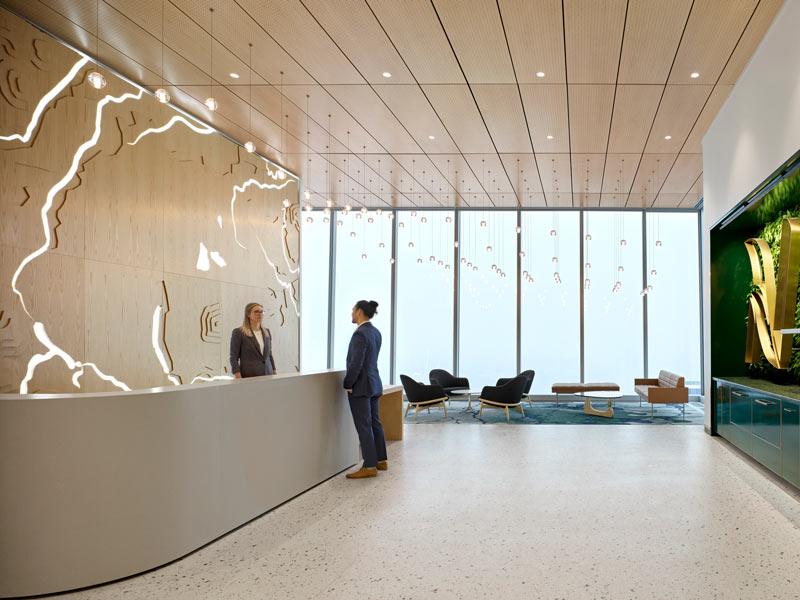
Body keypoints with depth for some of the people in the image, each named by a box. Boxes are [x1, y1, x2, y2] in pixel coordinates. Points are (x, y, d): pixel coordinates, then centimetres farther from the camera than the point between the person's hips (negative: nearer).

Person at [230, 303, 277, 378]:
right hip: (249, 376, -5)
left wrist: (275, 374, 12)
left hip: (268, 376, 5)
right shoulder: (238, 332, -2)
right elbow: (234, 358, -4)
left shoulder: (267, 332, 15)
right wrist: (239, 379, -13)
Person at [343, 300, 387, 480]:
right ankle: (381, 461, 26)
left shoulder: (360, 334, -18)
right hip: (374, 383, 9)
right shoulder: (376, 332, 9)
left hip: (361, 386, -9)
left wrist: (348, 384, -11)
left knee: (364, 426, -3)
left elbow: (356, 363, -23)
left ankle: (370, 466, 1)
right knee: (374, 423, 17)